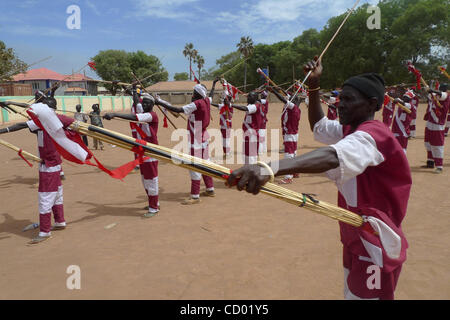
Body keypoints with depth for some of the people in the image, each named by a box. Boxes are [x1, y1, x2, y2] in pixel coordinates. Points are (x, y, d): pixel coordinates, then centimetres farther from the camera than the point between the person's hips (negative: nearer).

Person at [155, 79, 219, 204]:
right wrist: (214, 84, 47)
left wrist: (159, 102, -26)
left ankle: (195, 196, -2)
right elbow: (211, 95, 29)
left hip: (196, 140, -9)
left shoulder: (196, 104, -20)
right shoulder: (206, 101, 4)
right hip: (203, 137, 9)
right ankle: (210, 190, 29)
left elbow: (178, 110, -28)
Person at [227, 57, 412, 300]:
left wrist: (270, 168, -63)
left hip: (375, 250, -9)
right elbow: (319, 127, 18)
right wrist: (313, 86, 3)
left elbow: (332, 157, -46)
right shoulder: (351, 130, 4)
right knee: (351, 293, 24)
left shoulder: (372, 135, -26)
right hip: (355, 242, 9)